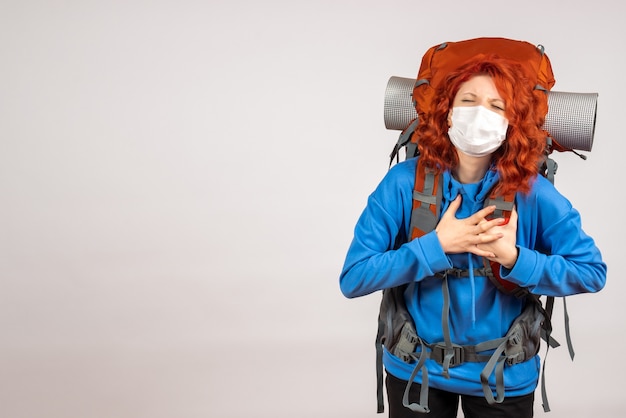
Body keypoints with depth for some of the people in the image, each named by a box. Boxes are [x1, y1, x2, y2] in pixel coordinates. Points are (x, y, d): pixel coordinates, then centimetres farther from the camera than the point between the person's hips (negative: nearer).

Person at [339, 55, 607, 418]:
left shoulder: (533, 192, -14)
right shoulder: (404, 181, -15)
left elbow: (593, 272, -9)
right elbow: (353, 278, -18)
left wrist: (514, 258, -23)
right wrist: (436, 246, -26)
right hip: (416, 369, 0)